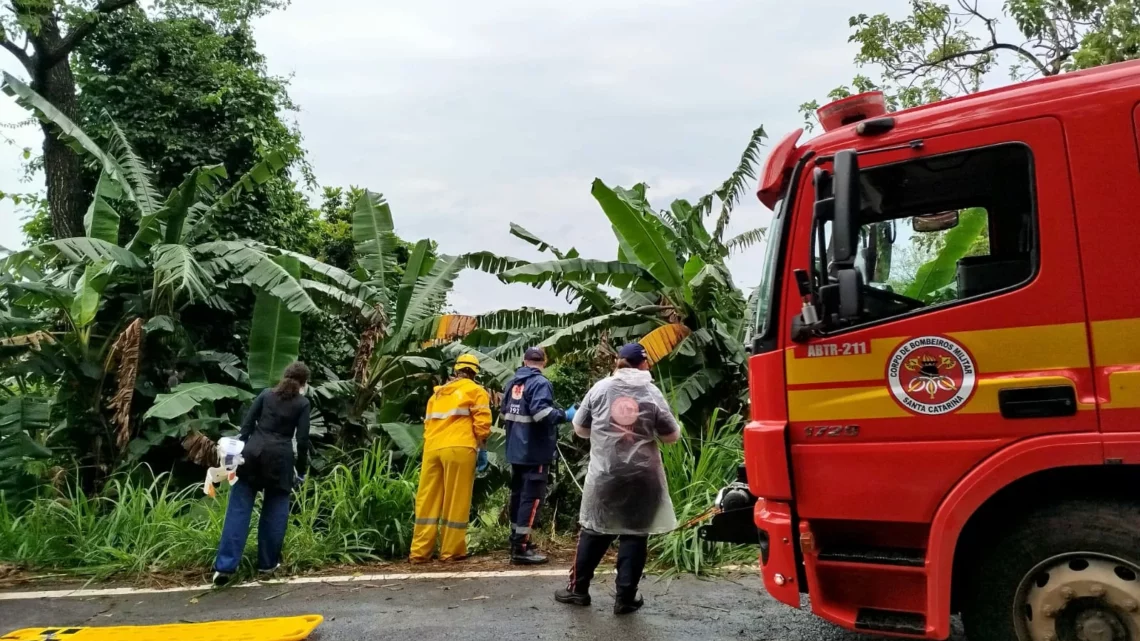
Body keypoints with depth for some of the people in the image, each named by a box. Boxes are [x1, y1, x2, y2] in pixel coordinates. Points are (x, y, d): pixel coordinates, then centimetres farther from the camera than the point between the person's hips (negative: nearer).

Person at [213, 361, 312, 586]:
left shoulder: (266, 394, 13)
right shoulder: (303, 403, 4)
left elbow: (246, 424, 6)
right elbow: (302, 440, -1)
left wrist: (239, 451, 9)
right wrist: (301, 471, 7)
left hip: (253, 452, 3)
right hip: (280, 458, -2)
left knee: (238, 509, 2)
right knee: (275, 512, 11)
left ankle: (225, 566, -1)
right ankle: (267, 563, 17)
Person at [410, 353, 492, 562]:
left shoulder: (437, 393, 25)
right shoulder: (475, 391, 7)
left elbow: (428, 422, 19)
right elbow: (482, 422, -3)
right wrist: (481, 444, 8)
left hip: (432, 448, 6)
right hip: (458, 448, -5)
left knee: (427, 501, 8)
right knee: (456, 502, 2)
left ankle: (420, 551, 10)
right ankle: (451, 551, 7)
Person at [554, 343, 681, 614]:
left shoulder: (600, 388, 2)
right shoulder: (652, 393, -1)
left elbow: (580, 428, 9)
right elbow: (672, 435, 3)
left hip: (604, 472, 2)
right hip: (641, 474, -1)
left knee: (594, 530, 13)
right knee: (634, 534, 7)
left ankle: (578, 589, 22)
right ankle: (625, 597, 11)